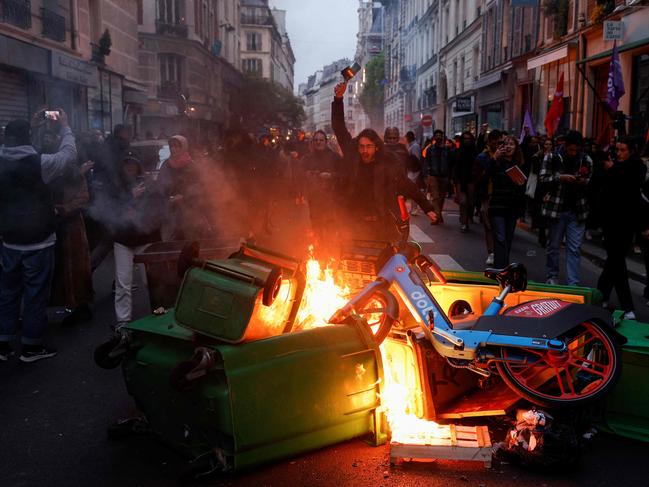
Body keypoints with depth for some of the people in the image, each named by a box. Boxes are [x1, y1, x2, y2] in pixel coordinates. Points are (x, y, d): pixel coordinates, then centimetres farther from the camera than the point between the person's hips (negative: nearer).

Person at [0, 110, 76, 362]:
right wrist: (64, 125, 8)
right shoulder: (39, 163, -14)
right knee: (36, 293, 4)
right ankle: (31, 346, 12)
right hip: (38, 241, -5)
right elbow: (69, 153, -3)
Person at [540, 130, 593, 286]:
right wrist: (560, 177, -21)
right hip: (556, 208, -1)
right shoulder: (552, 158, -3)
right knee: (553, 245, 11)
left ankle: (573, 283, 3)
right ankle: (552, 276, 27)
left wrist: (585, 182, -12)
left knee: (575, 248, 0)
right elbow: (542, 178, -7)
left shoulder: (586, 160, 2)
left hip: (577, 210, 1)